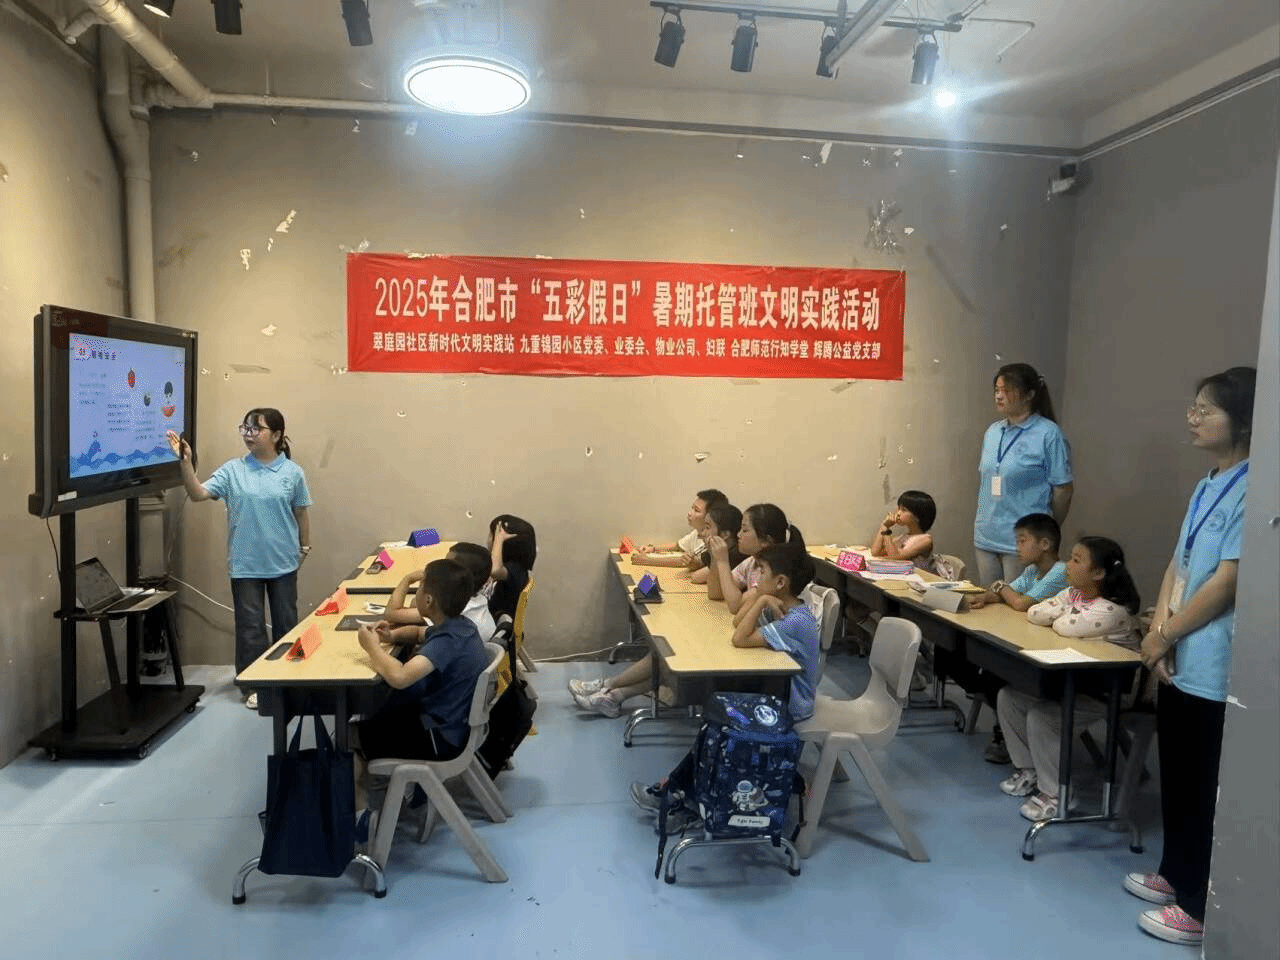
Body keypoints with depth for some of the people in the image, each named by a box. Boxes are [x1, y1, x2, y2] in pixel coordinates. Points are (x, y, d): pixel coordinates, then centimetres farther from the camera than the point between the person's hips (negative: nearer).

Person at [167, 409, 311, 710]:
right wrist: (186, 462, -25)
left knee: (286, 623, 13)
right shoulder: (232, 470, -4)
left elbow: (300, 513, 3)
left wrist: (304, 548, 9)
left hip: (283, 563, 0)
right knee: (250, 626, 7)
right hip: (245, 564, 0)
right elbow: (198, 494, -14)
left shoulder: (293, 473, -5)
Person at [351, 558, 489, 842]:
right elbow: (420, 633, 21)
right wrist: (392, 635, -1)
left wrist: (373, 647, -25)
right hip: (453, 722, 9)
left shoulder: (447, 642, -29)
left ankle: (360, 816, 10)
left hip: (441, 739, -9)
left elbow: (399, 677, -44)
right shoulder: (460, 625, 0)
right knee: (367, 719, 20)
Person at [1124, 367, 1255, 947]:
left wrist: (1162, 637, -11)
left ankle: (1200, 908, 20)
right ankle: (1175, 875, 37)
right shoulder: (1208, 487, 10)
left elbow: (1226, 583, -20)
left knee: (1204, 789, 5)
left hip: (1213, 670, -9)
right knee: (1176, 778, 20)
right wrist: (1160, 624, -3)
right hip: (1181, 662, 9)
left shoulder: (1251, 491, -18)